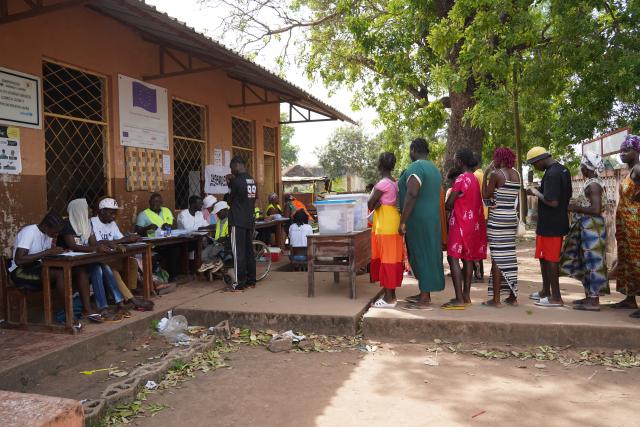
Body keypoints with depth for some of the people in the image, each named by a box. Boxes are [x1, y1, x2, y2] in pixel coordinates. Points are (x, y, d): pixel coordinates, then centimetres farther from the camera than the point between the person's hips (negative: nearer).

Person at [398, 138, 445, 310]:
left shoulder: (416, 167, -15)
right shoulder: (433, 168, 16)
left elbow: (411, 195, -24)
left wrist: (403, 221, -21)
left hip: (418, 219, -9)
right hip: (432, 218, 9)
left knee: (421, 255, -5)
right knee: (427, 255, 14)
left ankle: (424, 300, 0)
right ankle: (424, 293, 23)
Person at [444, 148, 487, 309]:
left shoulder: (462, 179, -15)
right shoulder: (474, 179, 13)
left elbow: (449, 203, -15)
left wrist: (447, 205, 5)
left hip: (461, 224, -9)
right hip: (473, 224, 9)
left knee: (454, 258, -9)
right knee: (467, 259, 11)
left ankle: (459, 299, -13)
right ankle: (466, 295, 16)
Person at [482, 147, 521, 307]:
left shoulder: (495, 174, -11)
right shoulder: (516, 174, 10)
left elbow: (485, 196, -7)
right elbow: (515, 197, 16)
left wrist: (485, 176, 0)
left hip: (497, 220, -7)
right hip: (512, 218, 7)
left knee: (497, 258, -4)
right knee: (510, 257, 12)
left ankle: (496, 299, -1)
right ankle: (512, 297, 18)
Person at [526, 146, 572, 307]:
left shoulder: (551, 174, -20)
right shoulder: (563, 170, 11)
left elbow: (552, 202, -25)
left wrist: (537, 193, -10)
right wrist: (539, 191, 13)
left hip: (550, 224, -10)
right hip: (558, 222, 10)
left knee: (550, 259, -2)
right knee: (544, 257, 18)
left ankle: (556, 297, 5)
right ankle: (546, 291, 28)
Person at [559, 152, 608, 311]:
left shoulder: (593, 185, -16)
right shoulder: (593, 183, 13)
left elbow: (596, 210, -24)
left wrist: (575, 208, -16)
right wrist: (576, 207, 14)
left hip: (592, 228, -10)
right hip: (587, 227, 10)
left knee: (592, 262, -5)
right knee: (585, 262, 14)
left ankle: (594, 300, 0)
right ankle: (589, 296, 22)